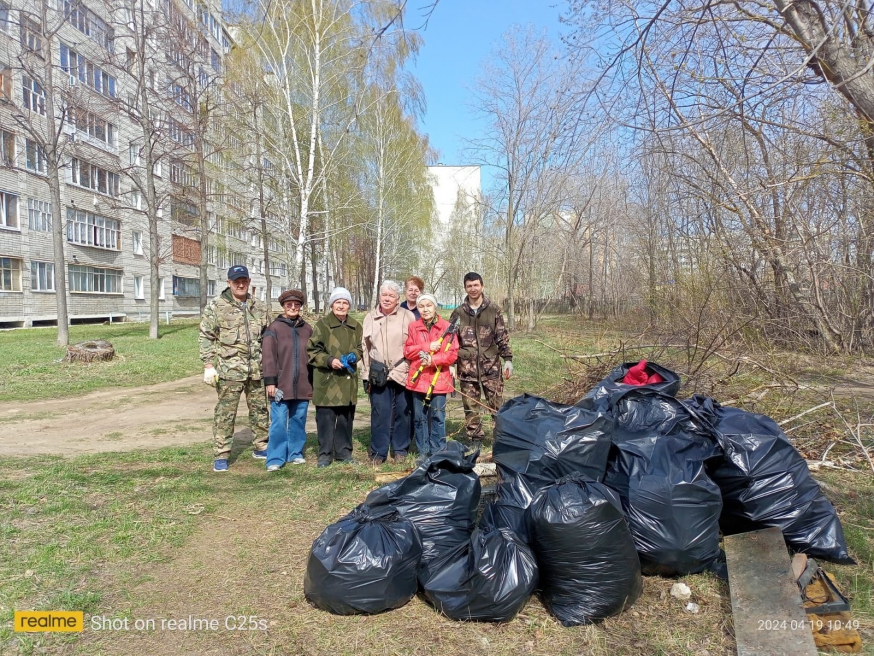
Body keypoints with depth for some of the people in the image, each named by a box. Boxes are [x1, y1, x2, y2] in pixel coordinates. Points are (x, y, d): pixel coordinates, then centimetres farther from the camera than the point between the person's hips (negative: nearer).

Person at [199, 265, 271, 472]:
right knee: (225, 412, -1)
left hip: (256, 369, 5)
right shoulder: (216, 306, -2)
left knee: (259, 409, 14)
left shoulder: (259, 307, 11)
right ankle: (220, 455, 8)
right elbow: (206, 337, -3)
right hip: (229, 369, -4)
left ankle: (261, 447, 29)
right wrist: (208, 365, -9)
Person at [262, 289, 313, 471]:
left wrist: (313, 382, 14)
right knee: (278, 422, -4)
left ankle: (296, 453, 24)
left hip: (302, 386, 4)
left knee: (299, 421, 11)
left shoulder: (307, 329, 11)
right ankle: (275, 459, 4)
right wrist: (270, 381, -12)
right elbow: (268, 357, -5)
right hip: (280, 386, -4)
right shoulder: (274, 328, 0)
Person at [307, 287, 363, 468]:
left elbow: (360, 348, 20)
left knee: (346, 417, 11)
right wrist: (329, 360, -17)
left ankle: (343, 452, 23)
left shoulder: (355, 326, 10)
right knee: (326, 418, -2)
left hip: (348, 380, 5)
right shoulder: (322, 324, -5)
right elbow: (312, 351, -5)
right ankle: (325, 454, 11)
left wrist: (354, 356, -2)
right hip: (327, 380, -4)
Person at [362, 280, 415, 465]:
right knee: (379, 413, 3)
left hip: (403, 373, -2)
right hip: (378, 375, 2)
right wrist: (367, 374, 8)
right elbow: (365, 347, 13)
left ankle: (400, 450, 19)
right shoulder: (370, 318, 11)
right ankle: (378, 452, 13)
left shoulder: (408, 316, 0)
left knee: (403, 412, 5)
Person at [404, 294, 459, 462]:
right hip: (418, 378, 3)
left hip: (439, 378, -2)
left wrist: (433, 360, -17)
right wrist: (428, 347, -12)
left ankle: (438, 452, 12)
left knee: (437, 416, 1)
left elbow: (453, 353, -4)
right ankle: (423, 451, 18)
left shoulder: (446, 327, 0)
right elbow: (407, 351, 2)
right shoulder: (413, 327, 7)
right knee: (419, 417, 7)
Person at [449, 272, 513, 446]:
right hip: (467, 367, 2)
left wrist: (508, 359, -1)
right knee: (470, 406, 6)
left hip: (491, 365, -1)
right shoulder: (459, 312, 6)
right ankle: (475, 439, 18)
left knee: (497, 404, 0)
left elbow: (502, 336, 4)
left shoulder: (494, 309, 3)